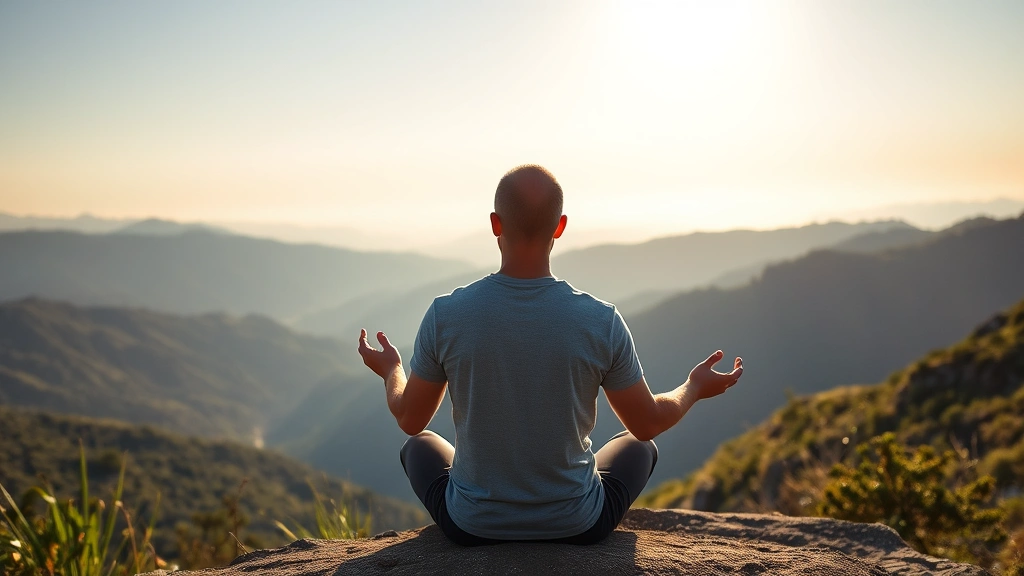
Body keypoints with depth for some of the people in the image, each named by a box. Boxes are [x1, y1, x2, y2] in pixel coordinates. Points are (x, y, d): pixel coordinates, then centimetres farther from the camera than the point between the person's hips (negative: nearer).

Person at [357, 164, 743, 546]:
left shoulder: (445, 315, -18)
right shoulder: (603, 322, -19)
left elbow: (410, 420, -3)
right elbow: (648, 423, -5)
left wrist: (391, 370, 19)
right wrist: (695, 388, 16)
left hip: (472, 525, 1)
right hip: (577, 526, 0)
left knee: (419, 445, 32)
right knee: (639, 446, 30)